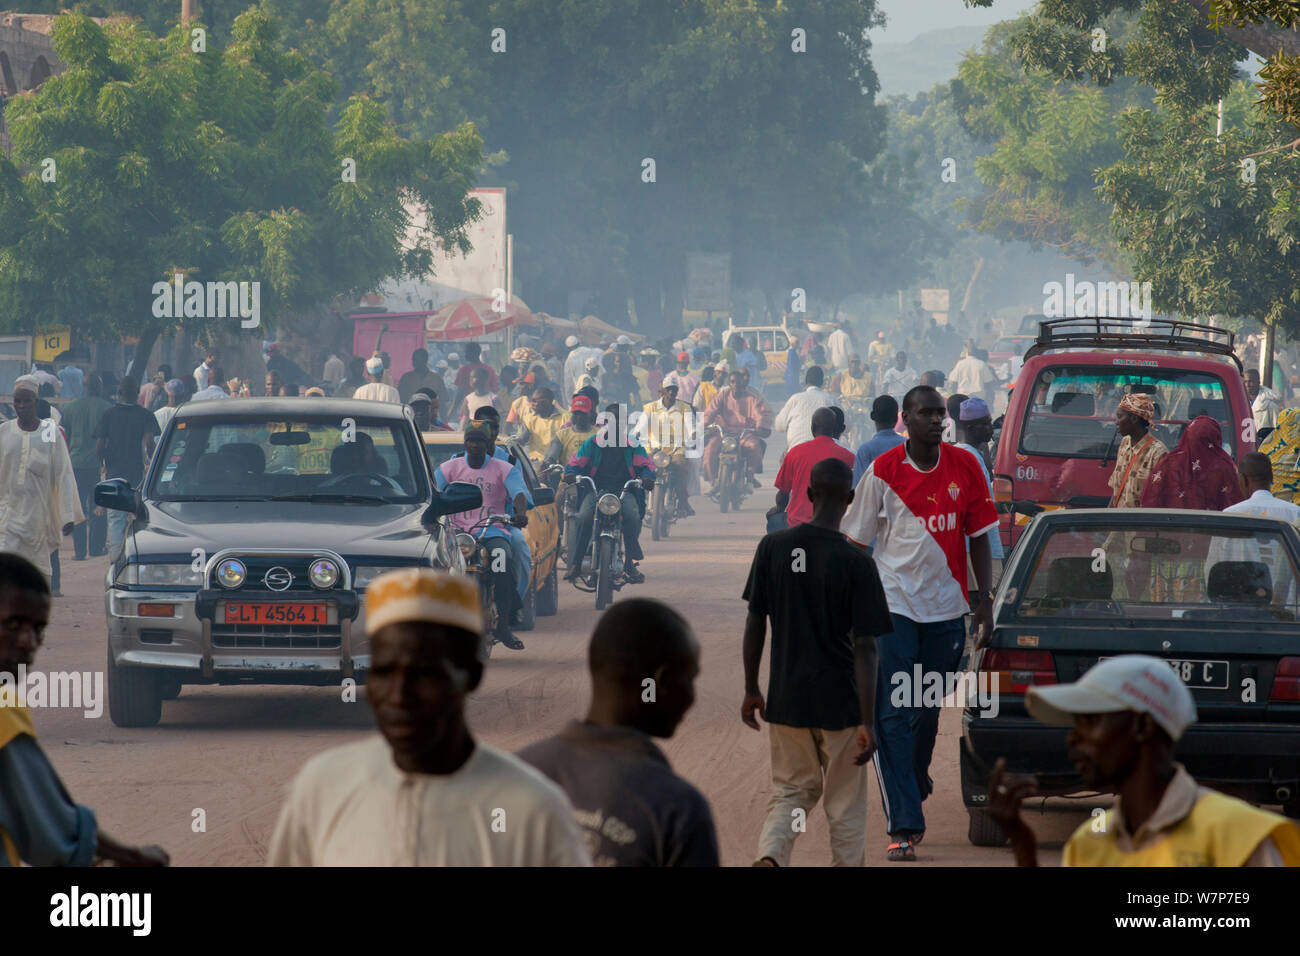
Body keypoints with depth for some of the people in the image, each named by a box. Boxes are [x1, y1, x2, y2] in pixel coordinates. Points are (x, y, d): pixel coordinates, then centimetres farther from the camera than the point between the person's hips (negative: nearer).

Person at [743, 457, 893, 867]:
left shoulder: (772, 547, -4)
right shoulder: (856, 563, -14)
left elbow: (755, 624, 1)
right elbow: (864, 647, -14)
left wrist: (751, 689, 13)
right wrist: (868, 723, -12)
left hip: (785, 698, 3)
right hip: (839, 703, -3)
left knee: (791, 790, 15)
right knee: (845, 804, 11)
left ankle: (770, 854, -12)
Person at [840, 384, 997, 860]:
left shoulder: (964, 467, 2)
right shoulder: (883, 472, -4)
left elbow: (979, 536, 9)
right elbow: (856, 542, 1)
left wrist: (985, 600, 3)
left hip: (946, 607, 3)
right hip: (893, 604, -3)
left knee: (929, 713, 12)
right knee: (893, 715, -10)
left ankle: (915, 784, 38)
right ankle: (904, 825, -14)